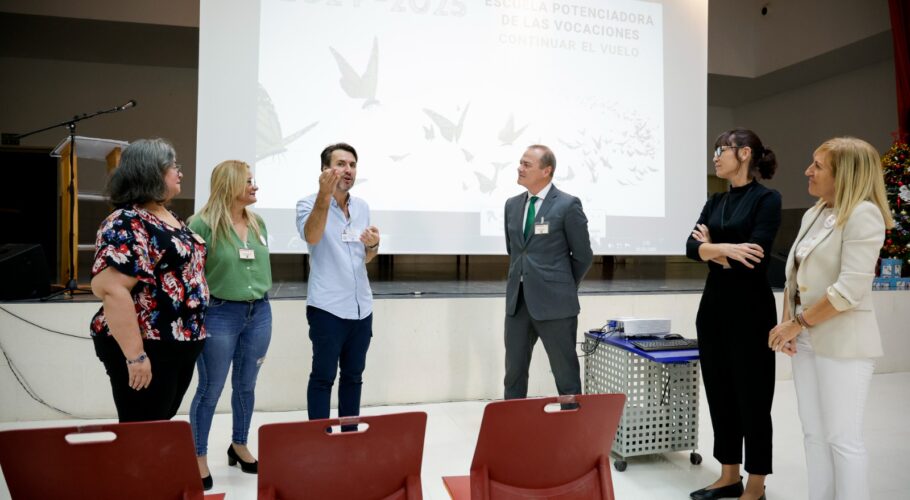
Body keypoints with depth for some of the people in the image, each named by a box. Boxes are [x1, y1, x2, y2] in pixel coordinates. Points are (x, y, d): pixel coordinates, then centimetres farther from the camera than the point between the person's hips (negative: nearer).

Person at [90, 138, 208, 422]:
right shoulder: (126, 224, -18)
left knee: (163, 425, 19)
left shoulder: (171, 217, 11)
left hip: (182, 344, 9)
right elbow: (111, 289, -26)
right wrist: (135, 354, -27)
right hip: (148, 348, -9)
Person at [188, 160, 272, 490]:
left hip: (259, 312, 6)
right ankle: (199, 457, 22)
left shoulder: (258, 223, 8)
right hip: (219, 314, -5)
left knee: (246, 385, 16)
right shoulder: (203, 224, -11)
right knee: (210, 390, 6)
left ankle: (239, 445, 34)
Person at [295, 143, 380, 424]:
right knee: (323, 376, 1)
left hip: (361, 307, 6)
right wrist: (324, 195, -43)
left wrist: (374, 245, -5)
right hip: (327, 307, -5)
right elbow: (312, 237, -29)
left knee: (353, 375, 14)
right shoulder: (309, 205, -6)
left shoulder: (362, 207, 11)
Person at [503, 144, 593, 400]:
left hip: (554, 302, -5)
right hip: (517, 300, 6)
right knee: (514, 370, 12)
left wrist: (564, 288, 6)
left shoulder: (568, 205, -8)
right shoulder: (512, 204, 10)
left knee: (565, 373, 6)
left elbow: (583, 256, -2)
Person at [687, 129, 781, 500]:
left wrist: (713, 249, -6)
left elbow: (754, 258, -19)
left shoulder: (767, 199, -8)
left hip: (750, 310, -7)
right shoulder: (714, 203, 11)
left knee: (752, 397, 4)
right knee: (719, 394, 13)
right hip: (713, 307, 7)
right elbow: (692, 248, -3)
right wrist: (725, 249, -19)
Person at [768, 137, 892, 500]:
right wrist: (787, 323, 1)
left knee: (842, 438, 1)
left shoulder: (863, 214, -14)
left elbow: (851, 288, -21)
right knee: (814, 433, 14)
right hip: (807, 338, 8)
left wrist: (797, 324, -14)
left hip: (841, 341, -8)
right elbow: (793, 274, 13)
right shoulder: (813, 214, 12)